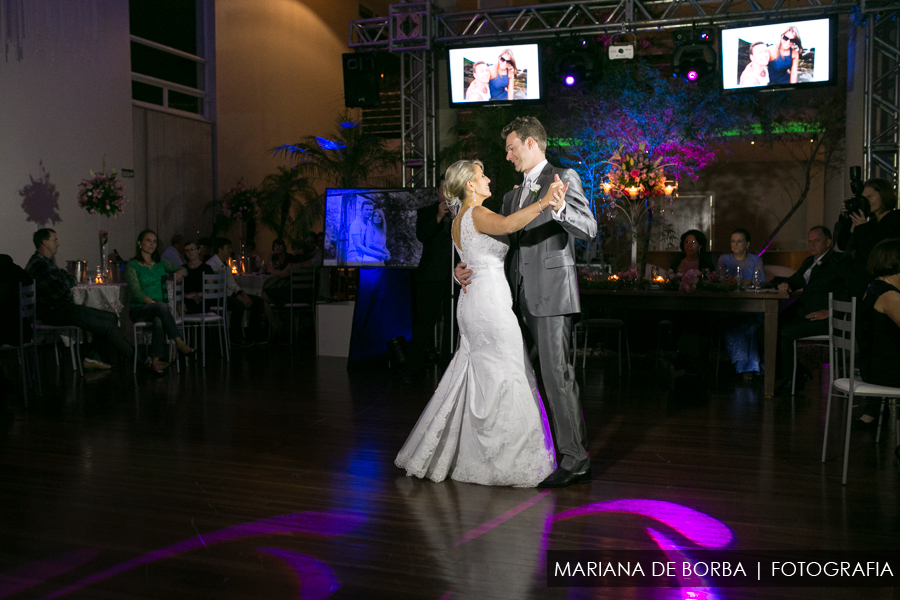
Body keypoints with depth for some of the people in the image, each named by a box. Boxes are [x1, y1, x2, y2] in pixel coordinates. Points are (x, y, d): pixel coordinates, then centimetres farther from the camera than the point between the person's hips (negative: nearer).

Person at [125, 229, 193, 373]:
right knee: (161, 307, -37)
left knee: (159, 320, -35)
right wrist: (155, 303, -21)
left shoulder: (160, 264, 16)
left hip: (157, 310, 3)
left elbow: (182, 269, 21)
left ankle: (156, 360, -37)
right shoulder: (132, 266, 0)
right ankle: (179, 343, -39)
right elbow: (136, 292, -10)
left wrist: (179, 272, -4)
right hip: (139, 309, -3)